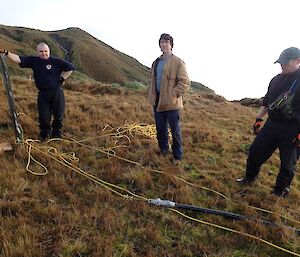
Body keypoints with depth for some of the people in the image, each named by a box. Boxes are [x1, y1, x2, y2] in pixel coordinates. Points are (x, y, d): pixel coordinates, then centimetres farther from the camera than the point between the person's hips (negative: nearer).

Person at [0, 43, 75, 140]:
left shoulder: (56, 61, -3)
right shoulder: (33, 60, 5)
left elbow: (70, 67, 0)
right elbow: (18, 59, -1)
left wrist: (62, 78, -1)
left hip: (57, 93, -2)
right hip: (42, 94, 2)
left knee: (58, 116, 6)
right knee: (44, 116, 5)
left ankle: (57, 135, 25)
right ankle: (45, 134, 27)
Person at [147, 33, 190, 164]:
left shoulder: (178, 62, -6)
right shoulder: (156, 62, 14)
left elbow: (185, 82, -10)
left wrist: (174, 94, -18)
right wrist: (151, 94, 9)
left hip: (171, 103, -6)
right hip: (157, 102, 6)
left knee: (175, 131, 4)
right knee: (160, 129, 15)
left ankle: (177, 156, 18)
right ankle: (163, 150, 35)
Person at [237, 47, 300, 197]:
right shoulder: (276, 80, 8)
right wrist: (259, 119, 14)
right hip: (271, 125, 6)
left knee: (288, 164, 8)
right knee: (255, 151, 8)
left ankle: (280, 191, 28)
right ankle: (249, 178, 31)